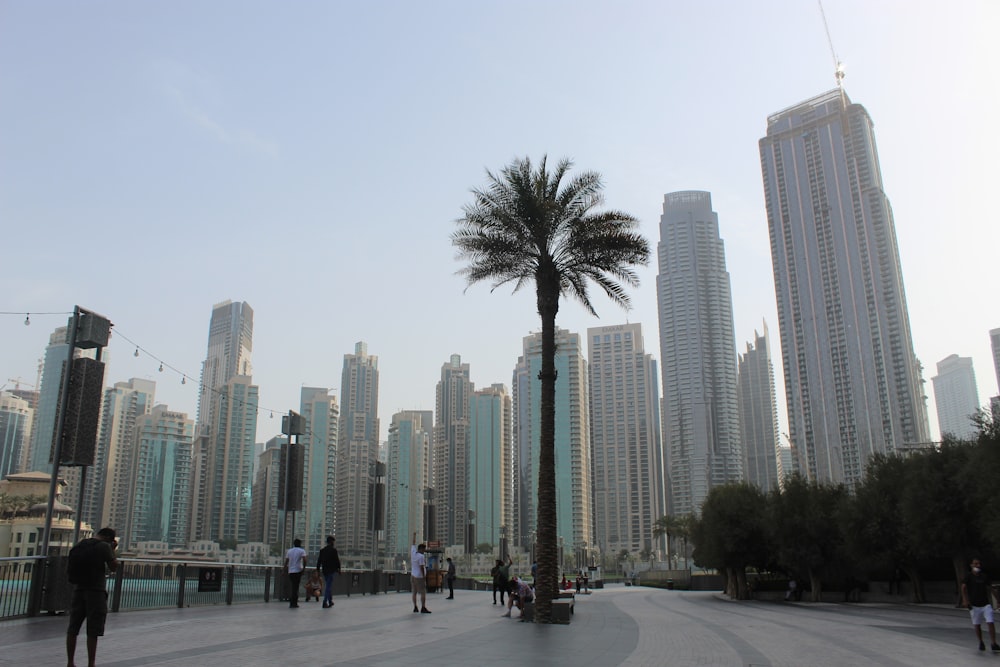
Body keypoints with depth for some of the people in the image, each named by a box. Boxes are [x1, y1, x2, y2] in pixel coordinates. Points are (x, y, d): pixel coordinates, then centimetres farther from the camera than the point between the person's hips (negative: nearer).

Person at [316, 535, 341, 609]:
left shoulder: (322, 550, 7)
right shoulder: (333, 550, -10)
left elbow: (319, 561, 9)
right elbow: (337, 560, -11)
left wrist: (318, 569, 13)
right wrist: (338, 568, 0)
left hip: (324, 570, 6)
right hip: (332, 570, -6)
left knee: (328, 586, 19)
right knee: (328, 586, -4)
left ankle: (330, 601, 27)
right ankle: (325, 602, -8)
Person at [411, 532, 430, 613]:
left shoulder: (413, 553, 5)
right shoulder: (421, 556, -17)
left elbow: (413, 544, 21)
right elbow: (422, 567, -20)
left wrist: (414, 535, 32)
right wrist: (424, 576, -15)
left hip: (413, 575, 9)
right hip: (419, 577, -9)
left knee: (414, 592, 10)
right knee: (423, 592, -5)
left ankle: (415, 608, 14)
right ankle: (423, 608, -7)